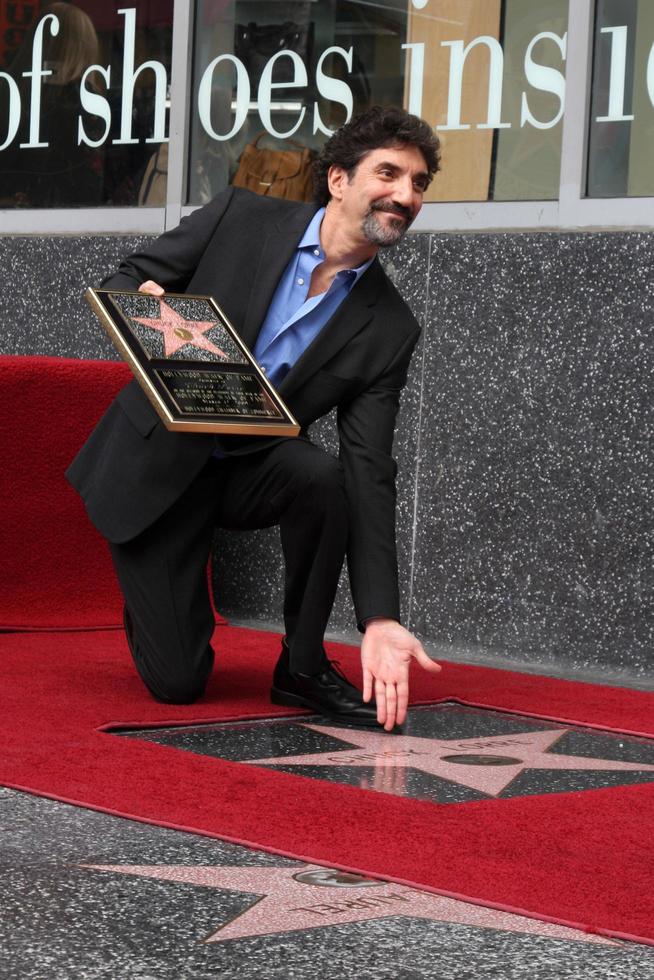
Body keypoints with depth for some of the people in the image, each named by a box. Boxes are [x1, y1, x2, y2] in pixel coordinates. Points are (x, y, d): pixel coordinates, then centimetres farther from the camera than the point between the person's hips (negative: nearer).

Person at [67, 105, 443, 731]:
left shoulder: (387, 331, -9)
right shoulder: (240, 218, -11)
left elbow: (369, 472, -13)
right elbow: (121, 283, -3)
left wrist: (380, 620, -23)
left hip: (250, 467, 2)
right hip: (152, 462, -2)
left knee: (325, 479, -34)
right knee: (177, 682, -7)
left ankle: (303, 666, -10)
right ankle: (157, 603, 30)